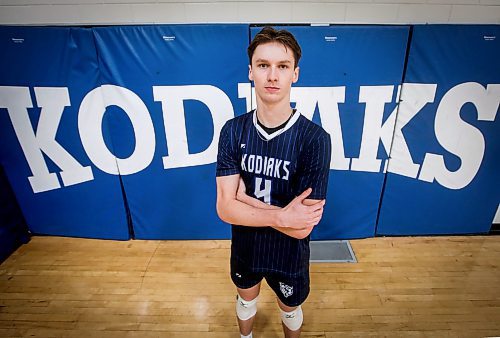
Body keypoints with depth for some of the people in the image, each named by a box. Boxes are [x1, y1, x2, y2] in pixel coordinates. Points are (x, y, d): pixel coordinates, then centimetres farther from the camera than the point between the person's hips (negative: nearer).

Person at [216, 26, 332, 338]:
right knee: (246, 300, 32)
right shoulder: (233, 131, -16)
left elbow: (302, 228, -27)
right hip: (244, 246, 3)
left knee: (290, 310, 28)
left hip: (289, 254, -2)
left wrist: (243, 196, -25)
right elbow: (225, 208, -20)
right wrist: (281, 216, -30)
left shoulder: (315, 139, -26)